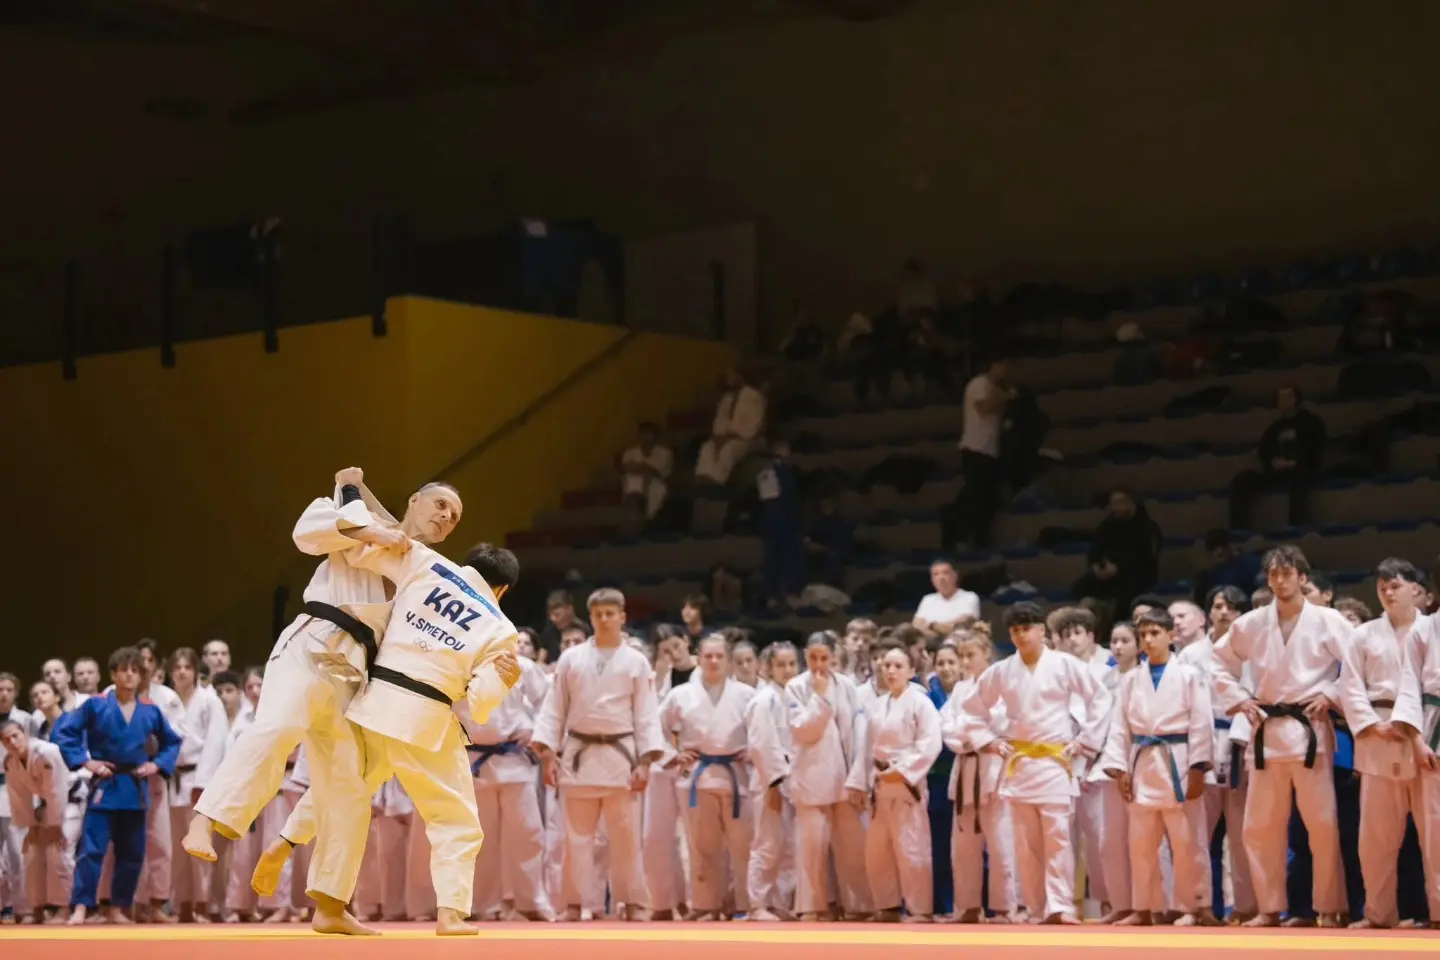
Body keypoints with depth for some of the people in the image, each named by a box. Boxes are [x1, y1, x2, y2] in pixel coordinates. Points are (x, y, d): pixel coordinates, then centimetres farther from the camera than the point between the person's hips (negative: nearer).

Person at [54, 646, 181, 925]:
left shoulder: (151, 711, 4)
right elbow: (65, 733, -3)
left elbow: (172, 742, 16)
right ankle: (80, 907, -8)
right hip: (104, 787, -4)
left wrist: (157, 765, 1)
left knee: (132, 853, 8)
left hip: (135, 790, 4)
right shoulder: (95, 706, -5)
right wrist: (85, 761, -10)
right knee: (92, 849, -10)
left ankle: (117, 909, 19)